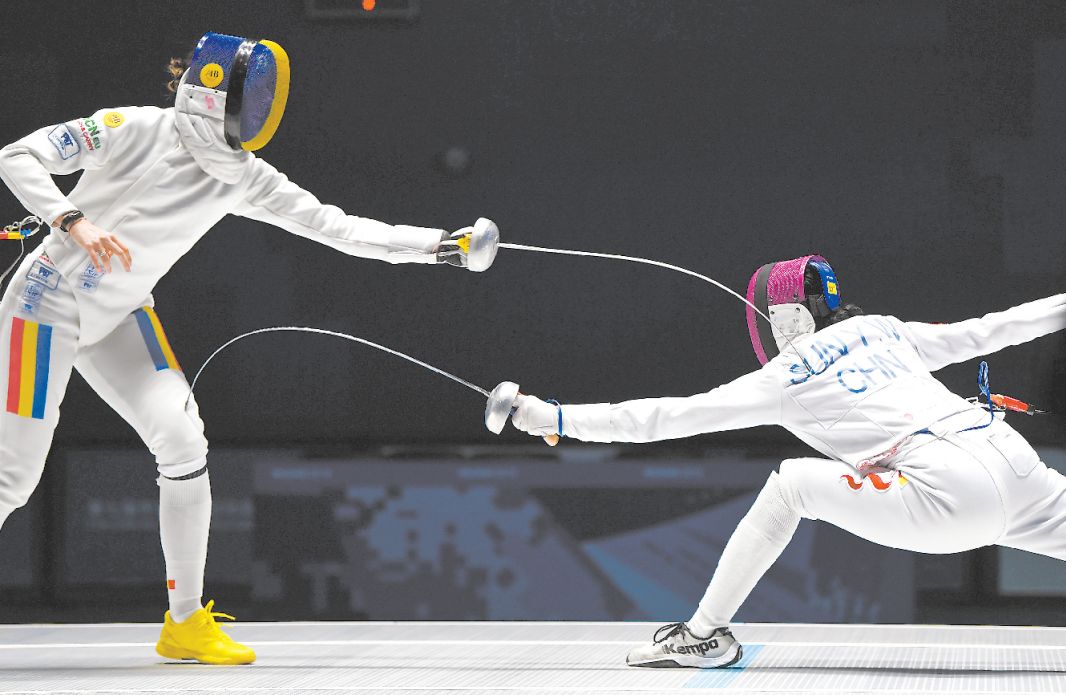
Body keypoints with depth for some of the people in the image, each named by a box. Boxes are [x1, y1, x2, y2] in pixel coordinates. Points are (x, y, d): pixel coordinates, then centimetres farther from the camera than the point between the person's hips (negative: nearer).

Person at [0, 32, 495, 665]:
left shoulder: (241, 175, -5)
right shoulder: (132, 130, -19)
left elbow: (333, 226, -7)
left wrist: (439, 245, -14)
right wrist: (75, 221, -33)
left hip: (118, 317, 5)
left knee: (184, 444, -10)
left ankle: (185, 623, 1)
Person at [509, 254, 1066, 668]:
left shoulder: (787, 375, 9)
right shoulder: (881, 329, 25)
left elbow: (667, 417, 10)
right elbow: (980, 334, 31)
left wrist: (560, 419, 15)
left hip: (951, 494, -6)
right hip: (1017, 466, 6)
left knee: (791, 484, 8)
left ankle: (705, 635, 10)